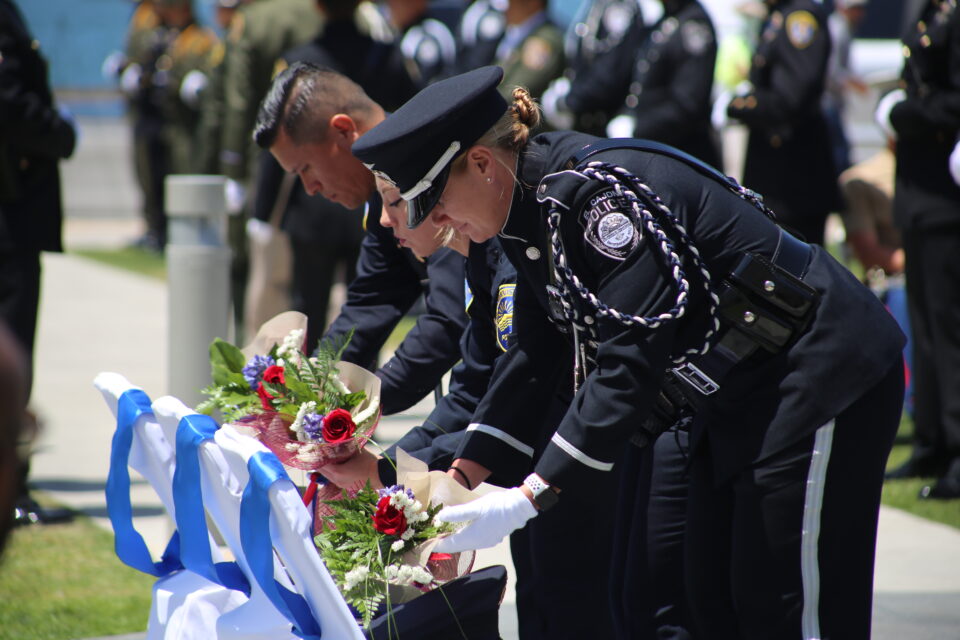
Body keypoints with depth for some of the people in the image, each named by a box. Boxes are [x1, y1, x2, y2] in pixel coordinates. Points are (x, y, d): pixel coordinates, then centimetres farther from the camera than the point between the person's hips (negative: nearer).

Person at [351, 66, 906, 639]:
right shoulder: (530, 210, 2)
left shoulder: (604, 193, -27)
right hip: (739, 395, 10)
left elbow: (628, 365, -32)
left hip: (820, 372, -10)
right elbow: (536, 356, 8)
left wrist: (528, 499, -33)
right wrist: (459, 478, 0)